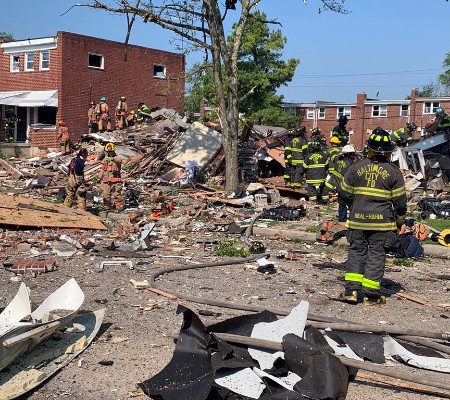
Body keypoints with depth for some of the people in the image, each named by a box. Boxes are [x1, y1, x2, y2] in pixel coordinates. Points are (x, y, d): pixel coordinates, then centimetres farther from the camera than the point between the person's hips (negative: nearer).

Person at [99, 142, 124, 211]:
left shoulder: (116, 158, -2)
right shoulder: (104, 159, 17)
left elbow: (119, 160, -29)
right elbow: (102, 169, 26)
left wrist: (112, 159, -47)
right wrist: (100, 177, 25)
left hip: (115, 181, -5)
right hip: (105, 181, 5)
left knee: (117, 194, -7)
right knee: (106, 195, 5)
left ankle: (120, 207, 1)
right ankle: (107, 207, 16)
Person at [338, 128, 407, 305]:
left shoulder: (356, 167, 0)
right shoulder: (393, 171, -4)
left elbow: (345, 192, 7)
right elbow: (400, 201, 0)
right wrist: (399, 221, 14)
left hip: (358, 219, 2)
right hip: (382, 221, -1)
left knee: (356, 251, 11)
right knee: (376, 254, 5)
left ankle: (351, 289, 3)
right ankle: (371, 294, 7)